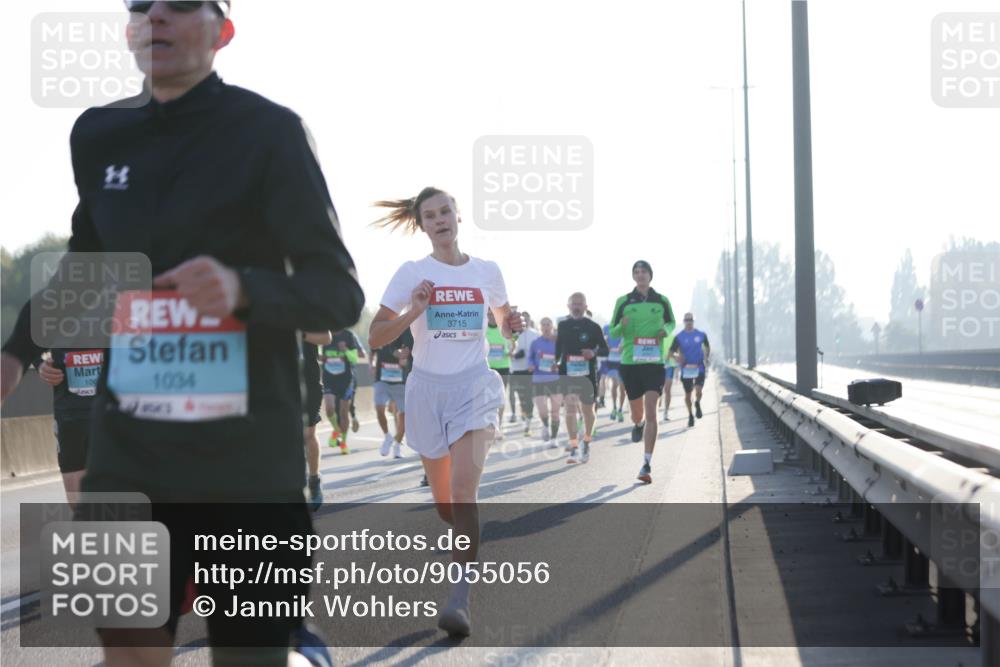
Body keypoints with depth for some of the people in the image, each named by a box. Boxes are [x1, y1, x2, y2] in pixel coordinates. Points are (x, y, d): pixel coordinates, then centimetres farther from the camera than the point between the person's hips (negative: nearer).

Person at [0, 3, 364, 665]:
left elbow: (340, 294, -10)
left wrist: (241, 288, -29)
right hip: (129, 450, 4)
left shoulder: (268, 130, -8)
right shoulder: (100, 134, 8)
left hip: (247, 457, -4)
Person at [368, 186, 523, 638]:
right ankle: (470, 546, 44)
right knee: (444, 502, 10)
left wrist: (512, 325, -2)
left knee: (464, 487, -21)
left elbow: (503, 323, 21)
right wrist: (413, 311, -17)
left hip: (475, 386, -1)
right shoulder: (412, 274, 1)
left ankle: (460, 597, -23)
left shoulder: (487, 271, 6)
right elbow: (375, 337, -1)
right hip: (427, 387, 1)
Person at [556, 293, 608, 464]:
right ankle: (573, 448, -8)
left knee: (587, 409, 9)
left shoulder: (593, 327, -2)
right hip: (567, 373, 1)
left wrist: (594, 353, -18)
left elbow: (605, 349, 1)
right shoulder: (563, 326, 5)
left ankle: (586, 443, 32)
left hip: (587, 374, -1)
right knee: (570, 407, -9)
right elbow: (558, 349, 15)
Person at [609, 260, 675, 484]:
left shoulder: (661, 301, 4)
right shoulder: (623, 302, 3)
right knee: (637, 414, 12)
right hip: (630, 363, 1)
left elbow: (671, 322, 20)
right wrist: (622, 326, -16)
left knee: (651, 412, -15)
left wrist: (666, 330, -3)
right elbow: (613, 331, 7)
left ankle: (647, 464, -16)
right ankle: (637, 425, 52)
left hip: (654, 363, -1)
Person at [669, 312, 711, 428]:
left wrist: (706, 358, 8)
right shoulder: (679, 336, -2)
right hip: (686, 369, 0)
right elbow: (671, 351, -4)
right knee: (687, 394, 6)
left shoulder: (701, 335, 3)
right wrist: (677, 357, -23)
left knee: (698, 391, -18)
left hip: (699, 368, 0)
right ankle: (690, 415, 27)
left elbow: (707, 347, 21)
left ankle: (697, 404, 17)